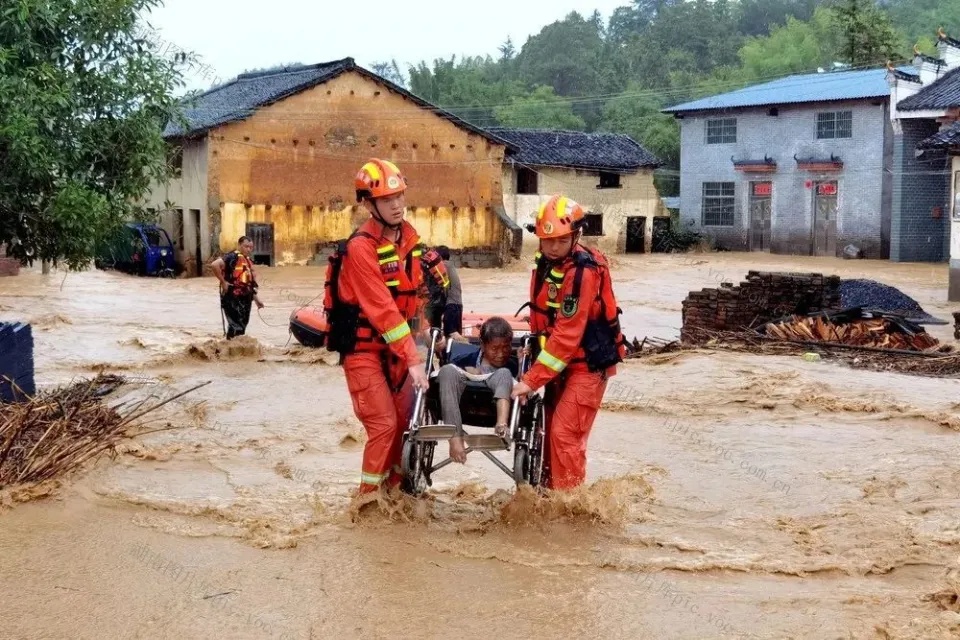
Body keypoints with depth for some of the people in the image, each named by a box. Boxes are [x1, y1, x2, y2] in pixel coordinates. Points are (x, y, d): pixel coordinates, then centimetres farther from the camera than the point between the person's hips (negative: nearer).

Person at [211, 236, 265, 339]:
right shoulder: (232, 257, -11)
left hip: (245, 299, 9)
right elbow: (214, 265, -25)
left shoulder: (249, 261, 17)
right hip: (232, 298, -9)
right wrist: (223, 282, -20)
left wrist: (256, 299, 22)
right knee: (236, 327, -13)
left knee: (242, 326, 12)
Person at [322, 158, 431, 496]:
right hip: (364, 348, -7)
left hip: (395, 346, 7)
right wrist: (413, 359, -28)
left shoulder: (408, 235, 2)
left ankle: (394, 490, 25)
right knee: (383, 425, -10)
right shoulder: (361, 247, -22)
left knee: (407, 420, 9)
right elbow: (382, 310, -26)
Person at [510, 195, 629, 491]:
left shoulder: (584, 272, -24)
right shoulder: (544, 263, 3)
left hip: (588, 364, -8)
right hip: (560, 363, 8)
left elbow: (567, 335, -26)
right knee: (550, 430, 12)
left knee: (564, 433, -13)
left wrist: (531, 380, -26)